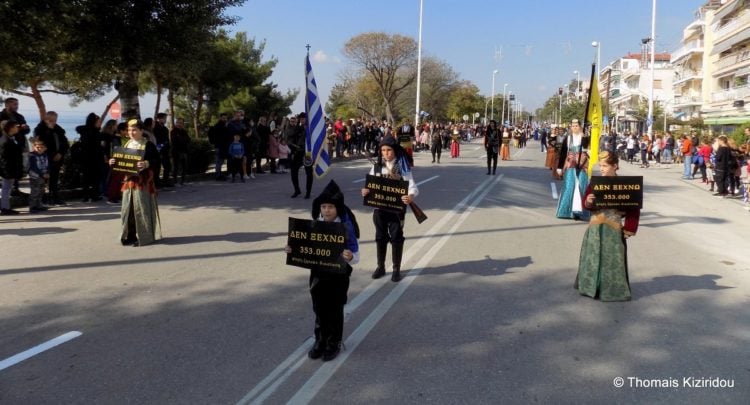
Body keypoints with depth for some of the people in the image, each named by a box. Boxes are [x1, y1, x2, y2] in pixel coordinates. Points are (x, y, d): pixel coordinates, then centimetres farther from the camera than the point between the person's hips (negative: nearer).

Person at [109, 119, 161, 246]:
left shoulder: (148, 145, -7)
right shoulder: (127, 144, 13)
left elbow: (156, 159, -14)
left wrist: (147, 164, -30)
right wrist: (114, 162, 1)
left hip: (143, 180, -6)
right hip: (129, 179, 6)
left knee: (141, 208, -4)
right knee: (128, 208, 6)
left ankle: (143, 236, 5)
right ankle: (130, 236, 15)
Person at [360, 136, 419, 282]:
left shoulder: (402, 167, -7)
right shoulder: (376, 167, 2)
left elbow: (411, 185, -13)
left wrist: (411, 196, -35)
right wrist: (365, 191, -18)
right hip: (379, 207, 3)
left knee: (396, 237, 4)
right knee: (380, 237, 12)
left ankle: (396, 269, 17)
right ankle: (381, 266, 27)